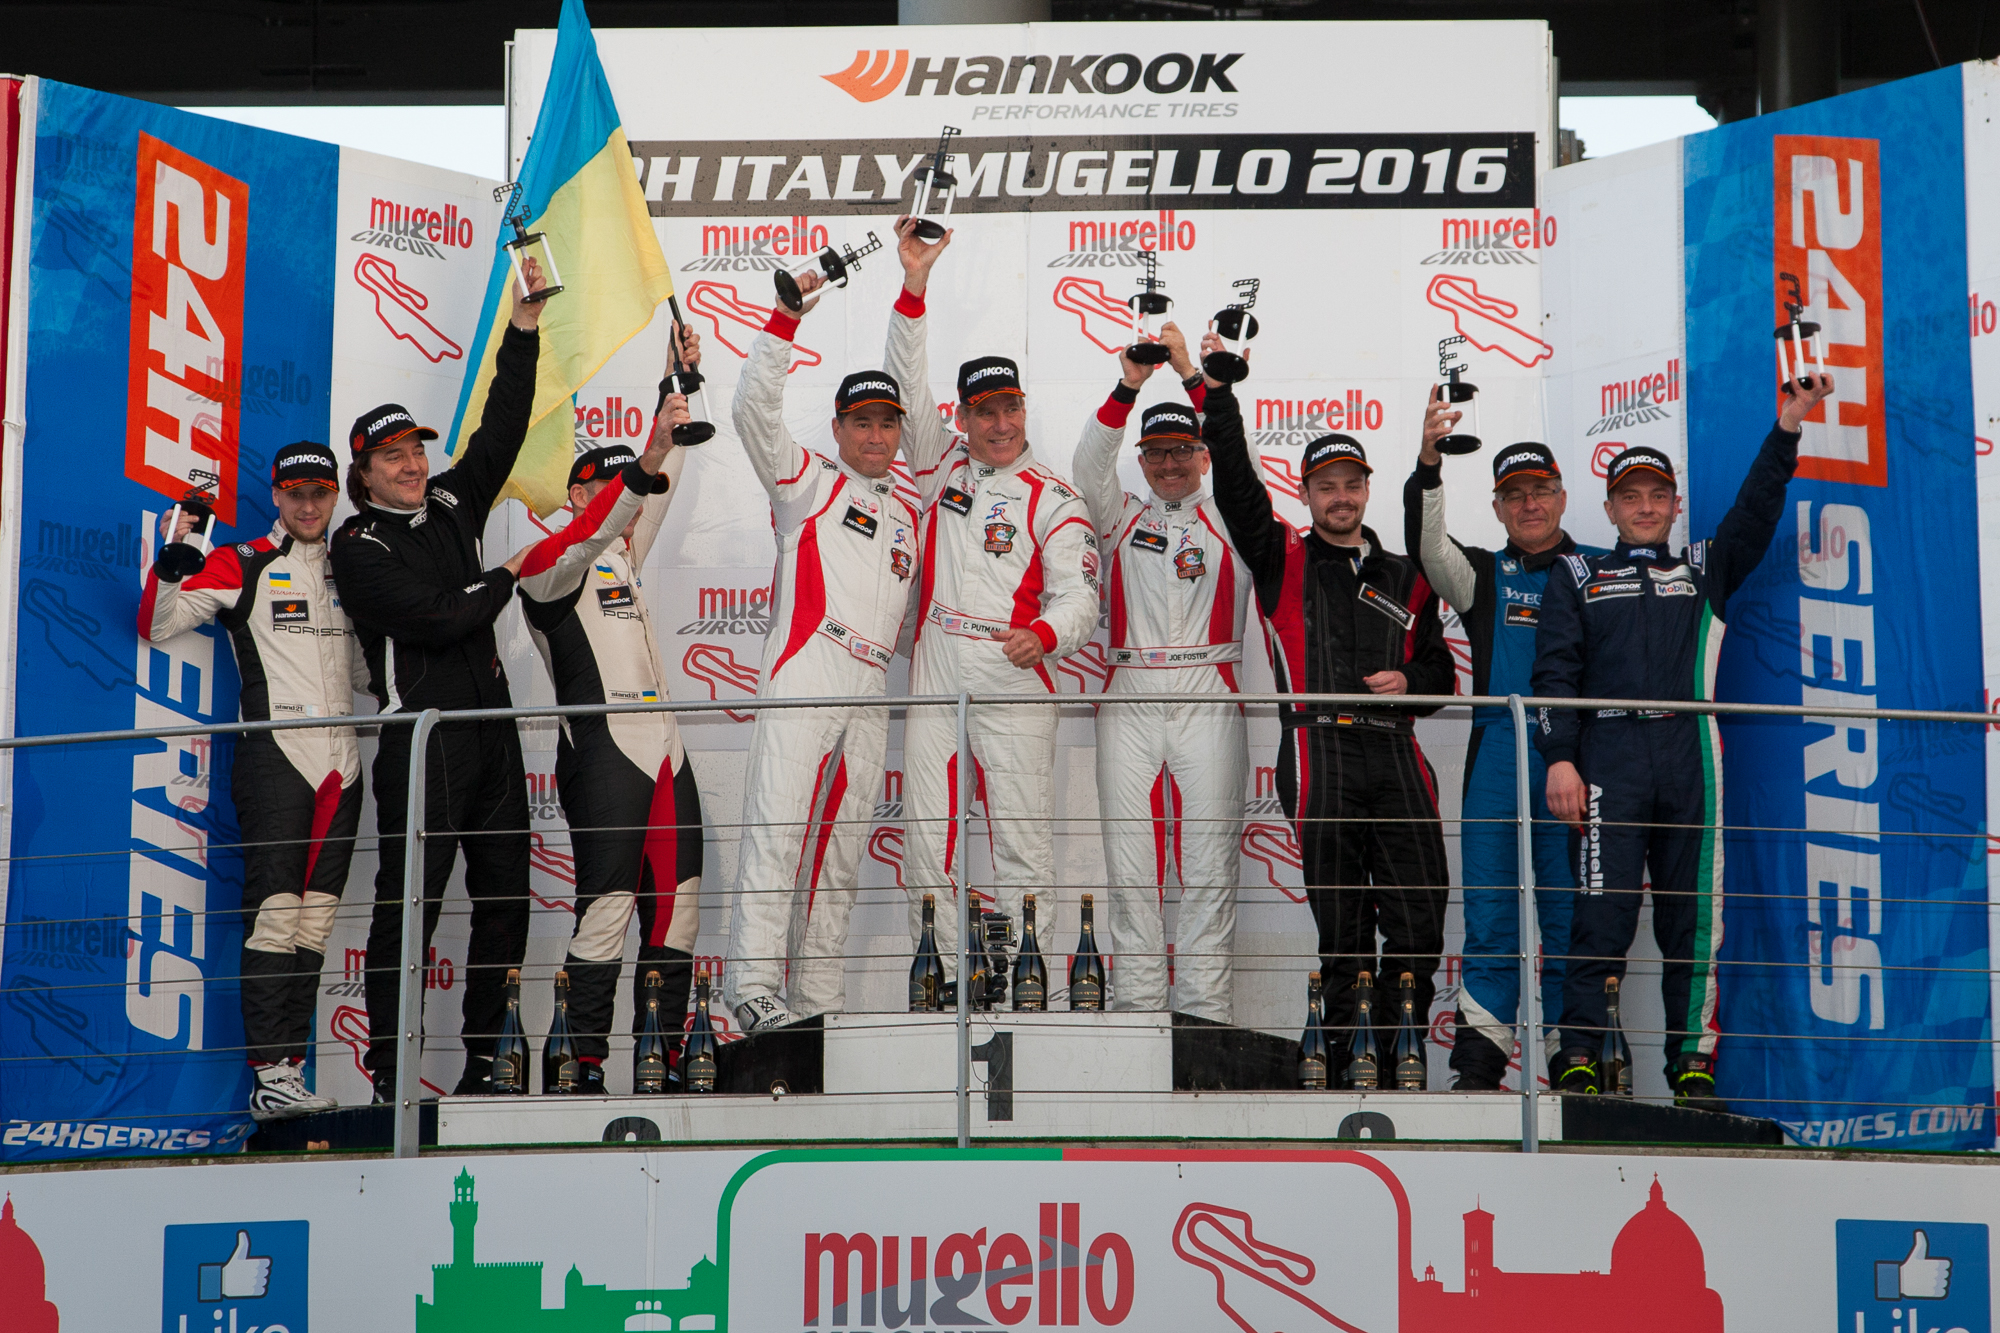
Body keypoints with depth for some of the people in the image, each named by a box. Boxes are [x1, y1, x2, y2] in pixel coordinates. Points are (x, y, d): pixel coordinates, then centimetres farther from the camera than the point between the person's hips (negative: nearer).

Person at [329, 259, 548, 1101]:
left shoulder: (452, 505, 14)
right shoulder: (359, 545, -3)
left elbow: (503, 427, 10)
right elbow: (436, 617, -14)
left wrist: (524, 324, 4)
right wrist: (507, 578, 0)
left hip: (490, 727, 7)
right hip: (419, 736, -6)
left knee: (504, 898, 6)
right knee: (409, 903, -8)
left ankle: (485, 1061, 13)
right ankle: (388, 1076, -5)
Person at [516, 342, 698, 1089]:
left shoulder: (625, 554, 22)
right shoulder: (548, 564, -1)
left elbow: (661, 483, 21)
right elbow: (590, 534, -22)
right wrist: (644, 466, -35)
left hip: (661, 744, 8)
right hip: (602, 751, -8)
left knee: (676, 902, 5)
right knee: (608, 906, -10)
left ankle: (665, 1060, 10)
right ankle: (588, 1066, -7)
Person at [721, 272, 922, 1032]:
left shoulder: (909, 517, 27)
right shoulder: (809, 483, 11)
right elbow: (754, 410, -2)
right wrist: (785, 321, -7)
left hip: (872, 687, 6)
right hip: (804, 670, -6)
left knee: (843, 845, 4)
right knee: (777, 827, -16)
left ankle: (818, 999, 6)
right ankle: (752, 987, -23)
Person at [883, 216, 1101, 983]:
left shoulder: (1053, 502, 2)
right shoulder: (940, 466, 13)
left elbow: (1078, 597, -6)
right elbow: (907, 384, 5)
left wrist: (1045, 634, -29)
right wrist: (914, 287, -5)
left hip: (1013, 688, -3)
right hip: (933, 684, 3)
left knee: (1022, 841, -3)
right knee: (928, 842, 2)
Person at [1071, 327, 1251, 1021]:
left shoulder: (1229, 517, 13)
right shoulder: (1122, 517, 17)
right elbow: (1091, 461, 0)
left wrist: (1193, 375, -13)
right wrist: (1128, 386, -16)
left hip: (1209, 697, -1)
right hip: (1128, 699, 2)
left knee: (1209, 859, -5)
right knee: (1130, 859, -1)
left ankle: (1204, 1010, -3)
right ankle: (1137, 1004, 3)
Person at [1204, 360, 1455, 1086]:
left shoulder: (1406, 581, 22)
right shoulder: (1284, 561, 12)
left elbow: (1441, 672, 26)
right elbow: (1234, 483, 1)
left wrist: (1410, 682, 3)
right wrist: (1217, 391, -5)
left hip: (1395, 754, 3)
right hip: (1320, 750, -3)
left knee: (1421, 914, -4)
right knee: (1341, 921, -3)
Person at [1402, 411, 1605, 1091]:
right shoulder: (1485, 575, 15)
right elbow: (1428, 547, -4)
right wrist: (1429, 463, -19)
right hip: (1498, 759, 1)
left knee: (1570, 917, -1)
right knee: (1492, 915, -1)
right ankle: (1479, 1056, 1)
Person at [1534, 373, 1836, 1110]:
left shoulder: (1705, 568, 23)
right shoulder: (1576, 577, 16)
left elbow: (1755, 512, 9)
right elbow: (1555, 672, 6)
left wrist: (1787, 427, -3)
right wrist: (1559, 759, -7)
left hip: (1690, 754, 2)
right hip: (1609, 756, -2)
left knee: (1694, 918, 0)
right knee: (1602, 911, -9)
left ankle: (1693, 1069, 3)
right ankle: (1578, 1062, -7)